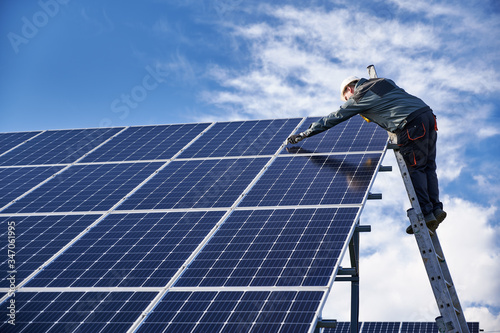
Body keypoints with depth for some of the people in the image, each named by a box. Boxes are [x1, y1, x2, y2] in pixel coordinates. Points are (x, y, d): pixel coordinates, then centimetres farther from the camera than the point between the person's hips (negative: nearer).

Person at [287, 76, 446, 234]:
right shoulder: (384, 82, 26)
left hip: (413, 124, -8)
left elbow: (333, 118, 12)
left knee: (415, 169, -2)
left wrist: (303, 134, 19)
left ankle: (426, 214, -5)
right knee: (428, 167, 10)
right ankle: (436, 209, 6)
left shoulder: (358, 97, 7)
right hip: (428, 114, 8)